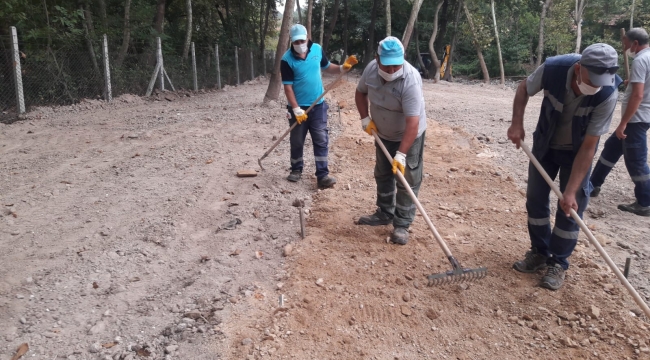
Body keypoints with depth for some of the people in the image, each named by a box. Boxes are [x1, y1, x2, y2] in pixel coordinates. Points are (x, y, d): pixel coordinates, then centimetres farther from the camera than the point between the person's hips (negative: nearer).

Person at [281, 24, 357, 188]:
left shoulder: (317, 49, -2)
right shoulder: (287, 59, -14)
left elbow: (327, 67, 14)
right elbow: (288, 87, -14)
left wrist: (342, 67, -6)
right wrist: (296, 110, -18)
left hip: (318, 105, 3)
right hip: (298, 107, -2)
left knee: (321, 141, 0)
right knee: (296, 142, 11)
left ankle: (323, 175, 4)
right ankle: (296, 170, 30)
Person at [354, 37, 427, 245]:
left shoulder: (410, 80, -35)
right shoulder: (371, 69, -17)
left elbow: (413, 122, -38)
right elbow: (361, 92, 5)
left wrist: (401, 154, -40)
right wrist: (365, 118, -7)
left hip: (409, 136, -6)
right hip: (383, 134, 6)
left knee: (407, 181, -2)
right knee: (382, 175, 17)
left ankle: (402, 224, 7)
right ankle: (384, 213, 34)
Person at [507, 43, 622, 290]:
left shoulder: (607, 94, -33)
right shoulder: (553, 68, -31)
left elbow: (588, 147, -28)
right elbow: (524, 89, -7)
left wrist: (571, 190, -28)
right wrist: (517, 123, -19)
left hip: (577, 151, -2)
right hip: (545, 144, 2)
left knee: (570, 207, -1)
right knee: (535, 199, 8)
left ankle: (558, 264, 17)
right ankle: (540, 253, 26)